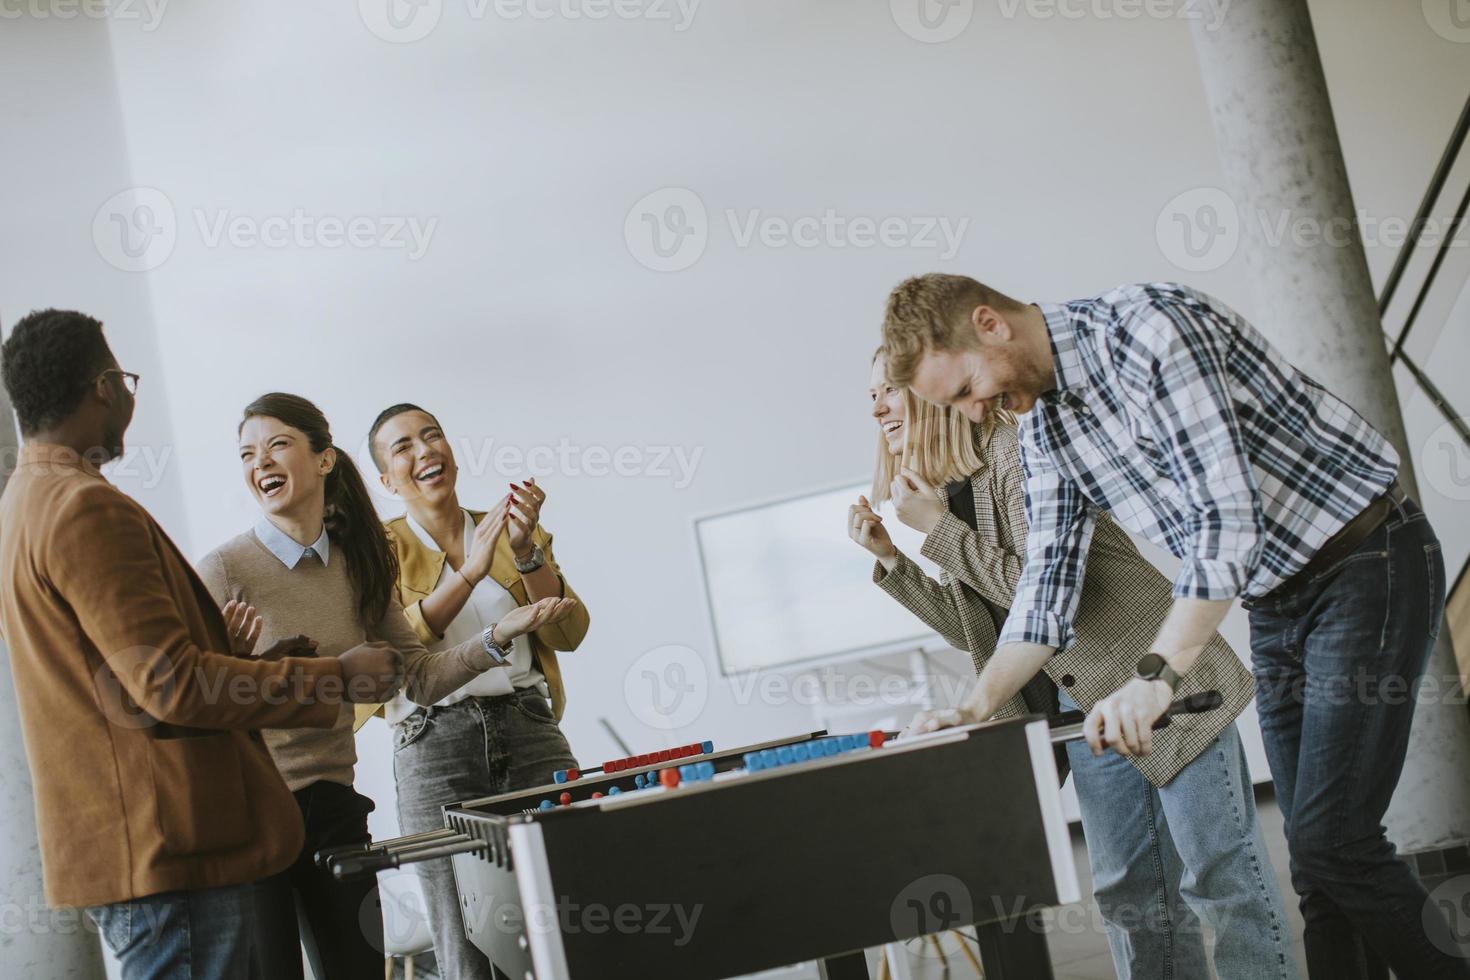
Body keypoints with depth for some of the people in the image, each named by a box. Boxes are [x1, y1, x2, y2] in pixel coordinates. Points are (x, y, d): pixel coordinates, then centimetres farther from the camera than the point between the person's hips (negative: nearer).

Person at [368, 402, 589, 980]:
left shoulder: (517, 531, 14)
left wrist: (526, 551, -9)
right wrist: (470, 571, -18)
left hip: (530, 731, 2)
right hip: (435, 743, -2)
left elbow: (568, 633, 4)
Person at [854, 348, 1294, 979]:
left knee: (1217, 869, -4)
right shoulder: (945, 491, 9)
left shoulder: (1014, 450, -17)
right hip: (1085, 702, 9)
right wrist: (889, 559, 4)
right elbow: (975, 626, 13)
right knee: (1129, 888, 11)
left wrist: (939, 531, -21)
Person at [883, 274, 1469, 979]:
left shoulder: (1145, 326, -22)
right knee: (1312, 849, 5)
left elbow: (1229, 515, -29)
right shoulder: (1041, 431, 6)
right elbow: (1050, 577, 10)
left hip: (1368, 564, -8)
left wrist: (1155, 677, -33)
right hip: (1276, 602, 8)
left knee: (1332, 838, -14)